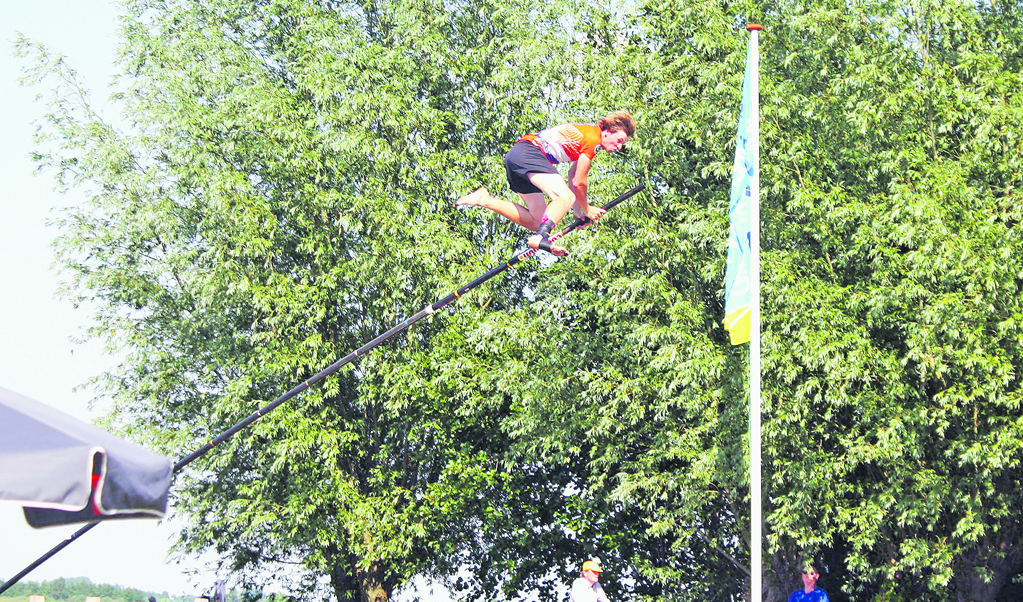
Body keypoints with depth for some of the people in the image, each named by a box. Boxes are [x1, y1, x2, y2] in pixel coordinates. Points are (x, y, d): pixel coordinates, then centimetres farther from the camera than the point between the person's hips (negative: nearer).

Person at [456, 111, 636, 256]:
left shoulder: (587, 132, 22)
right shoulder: (593, 139, -7)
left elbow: (573, 175, 28)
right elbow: (578, 182, -5)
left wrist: (577, 210, 27)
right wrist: (586, 209, 11)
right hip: (528, 152, -10)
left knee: (536, 221, 7)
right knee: (565, 196, -28)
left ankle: (485, 200, 4)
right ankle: (540, 237, -49)